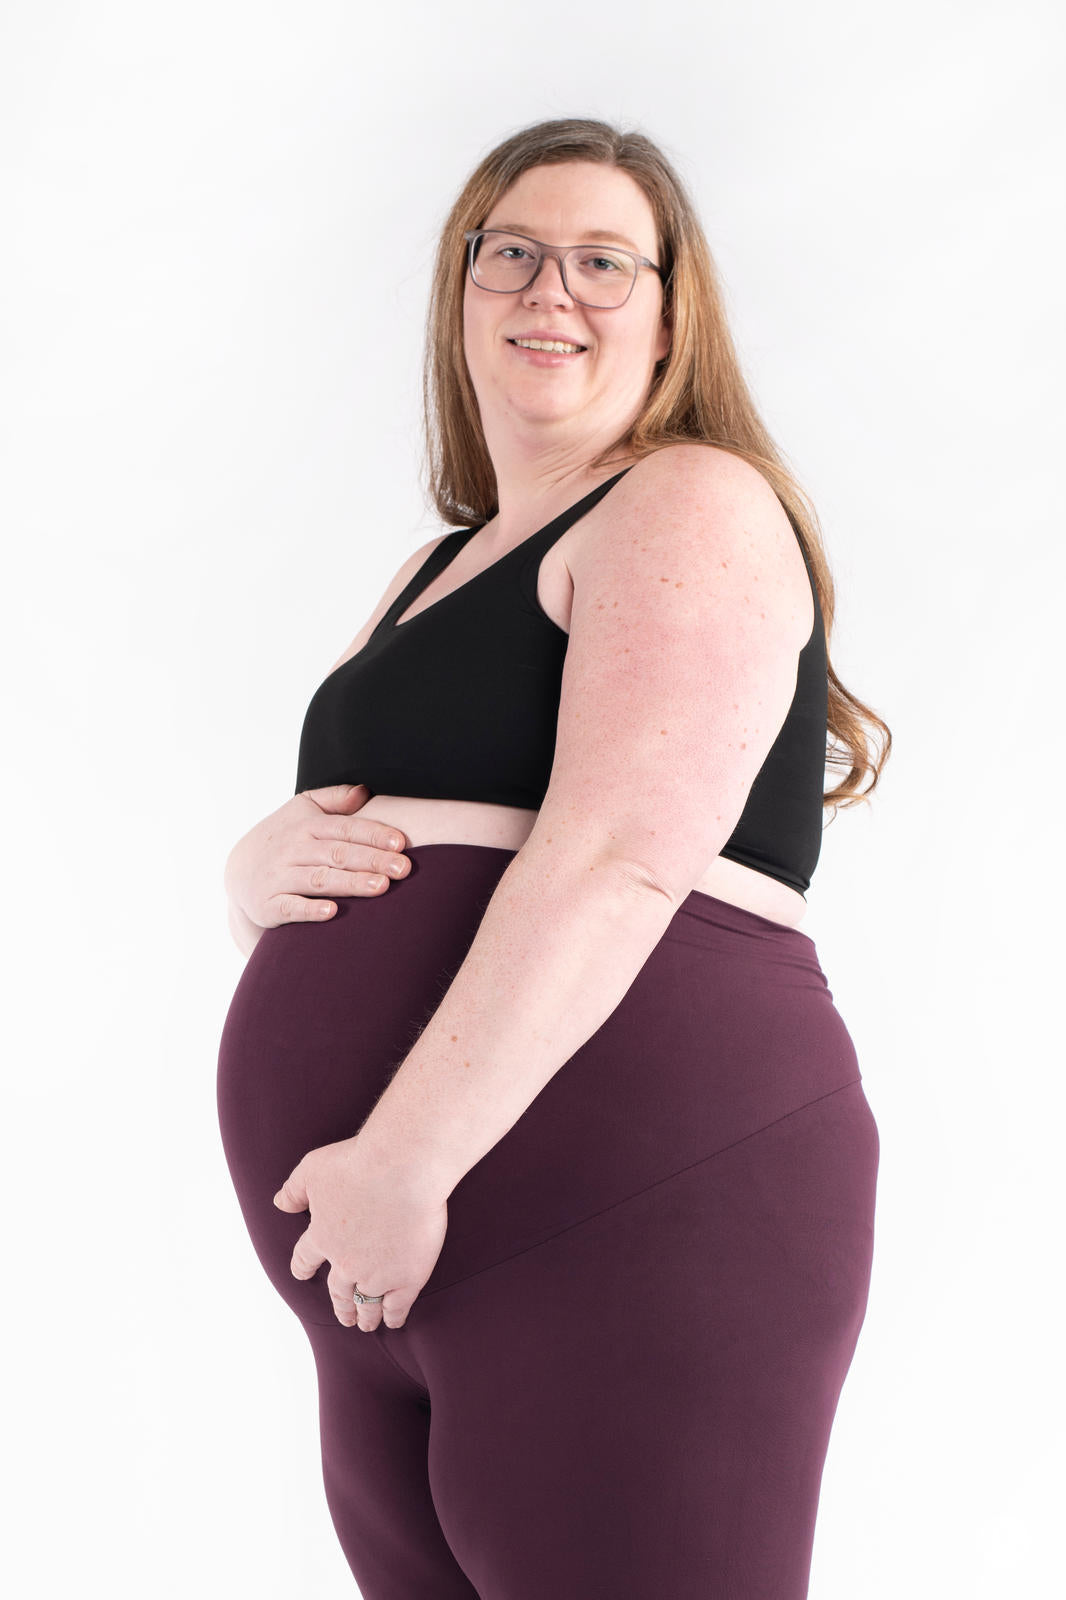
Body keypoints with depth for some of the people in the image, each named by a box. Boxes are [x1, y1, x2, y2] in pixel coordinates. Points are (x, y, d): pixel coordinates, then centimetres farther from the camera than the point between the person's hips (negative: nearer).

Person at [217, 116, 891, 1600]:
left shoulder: (695, 507, -3)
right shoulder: (438, 571, 23)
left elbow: (622, 859, -17)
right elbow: (317, 854, 23)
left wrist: (406, 1157, -21)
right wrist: (263, 868, -1)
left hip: (638, 1219, -8)